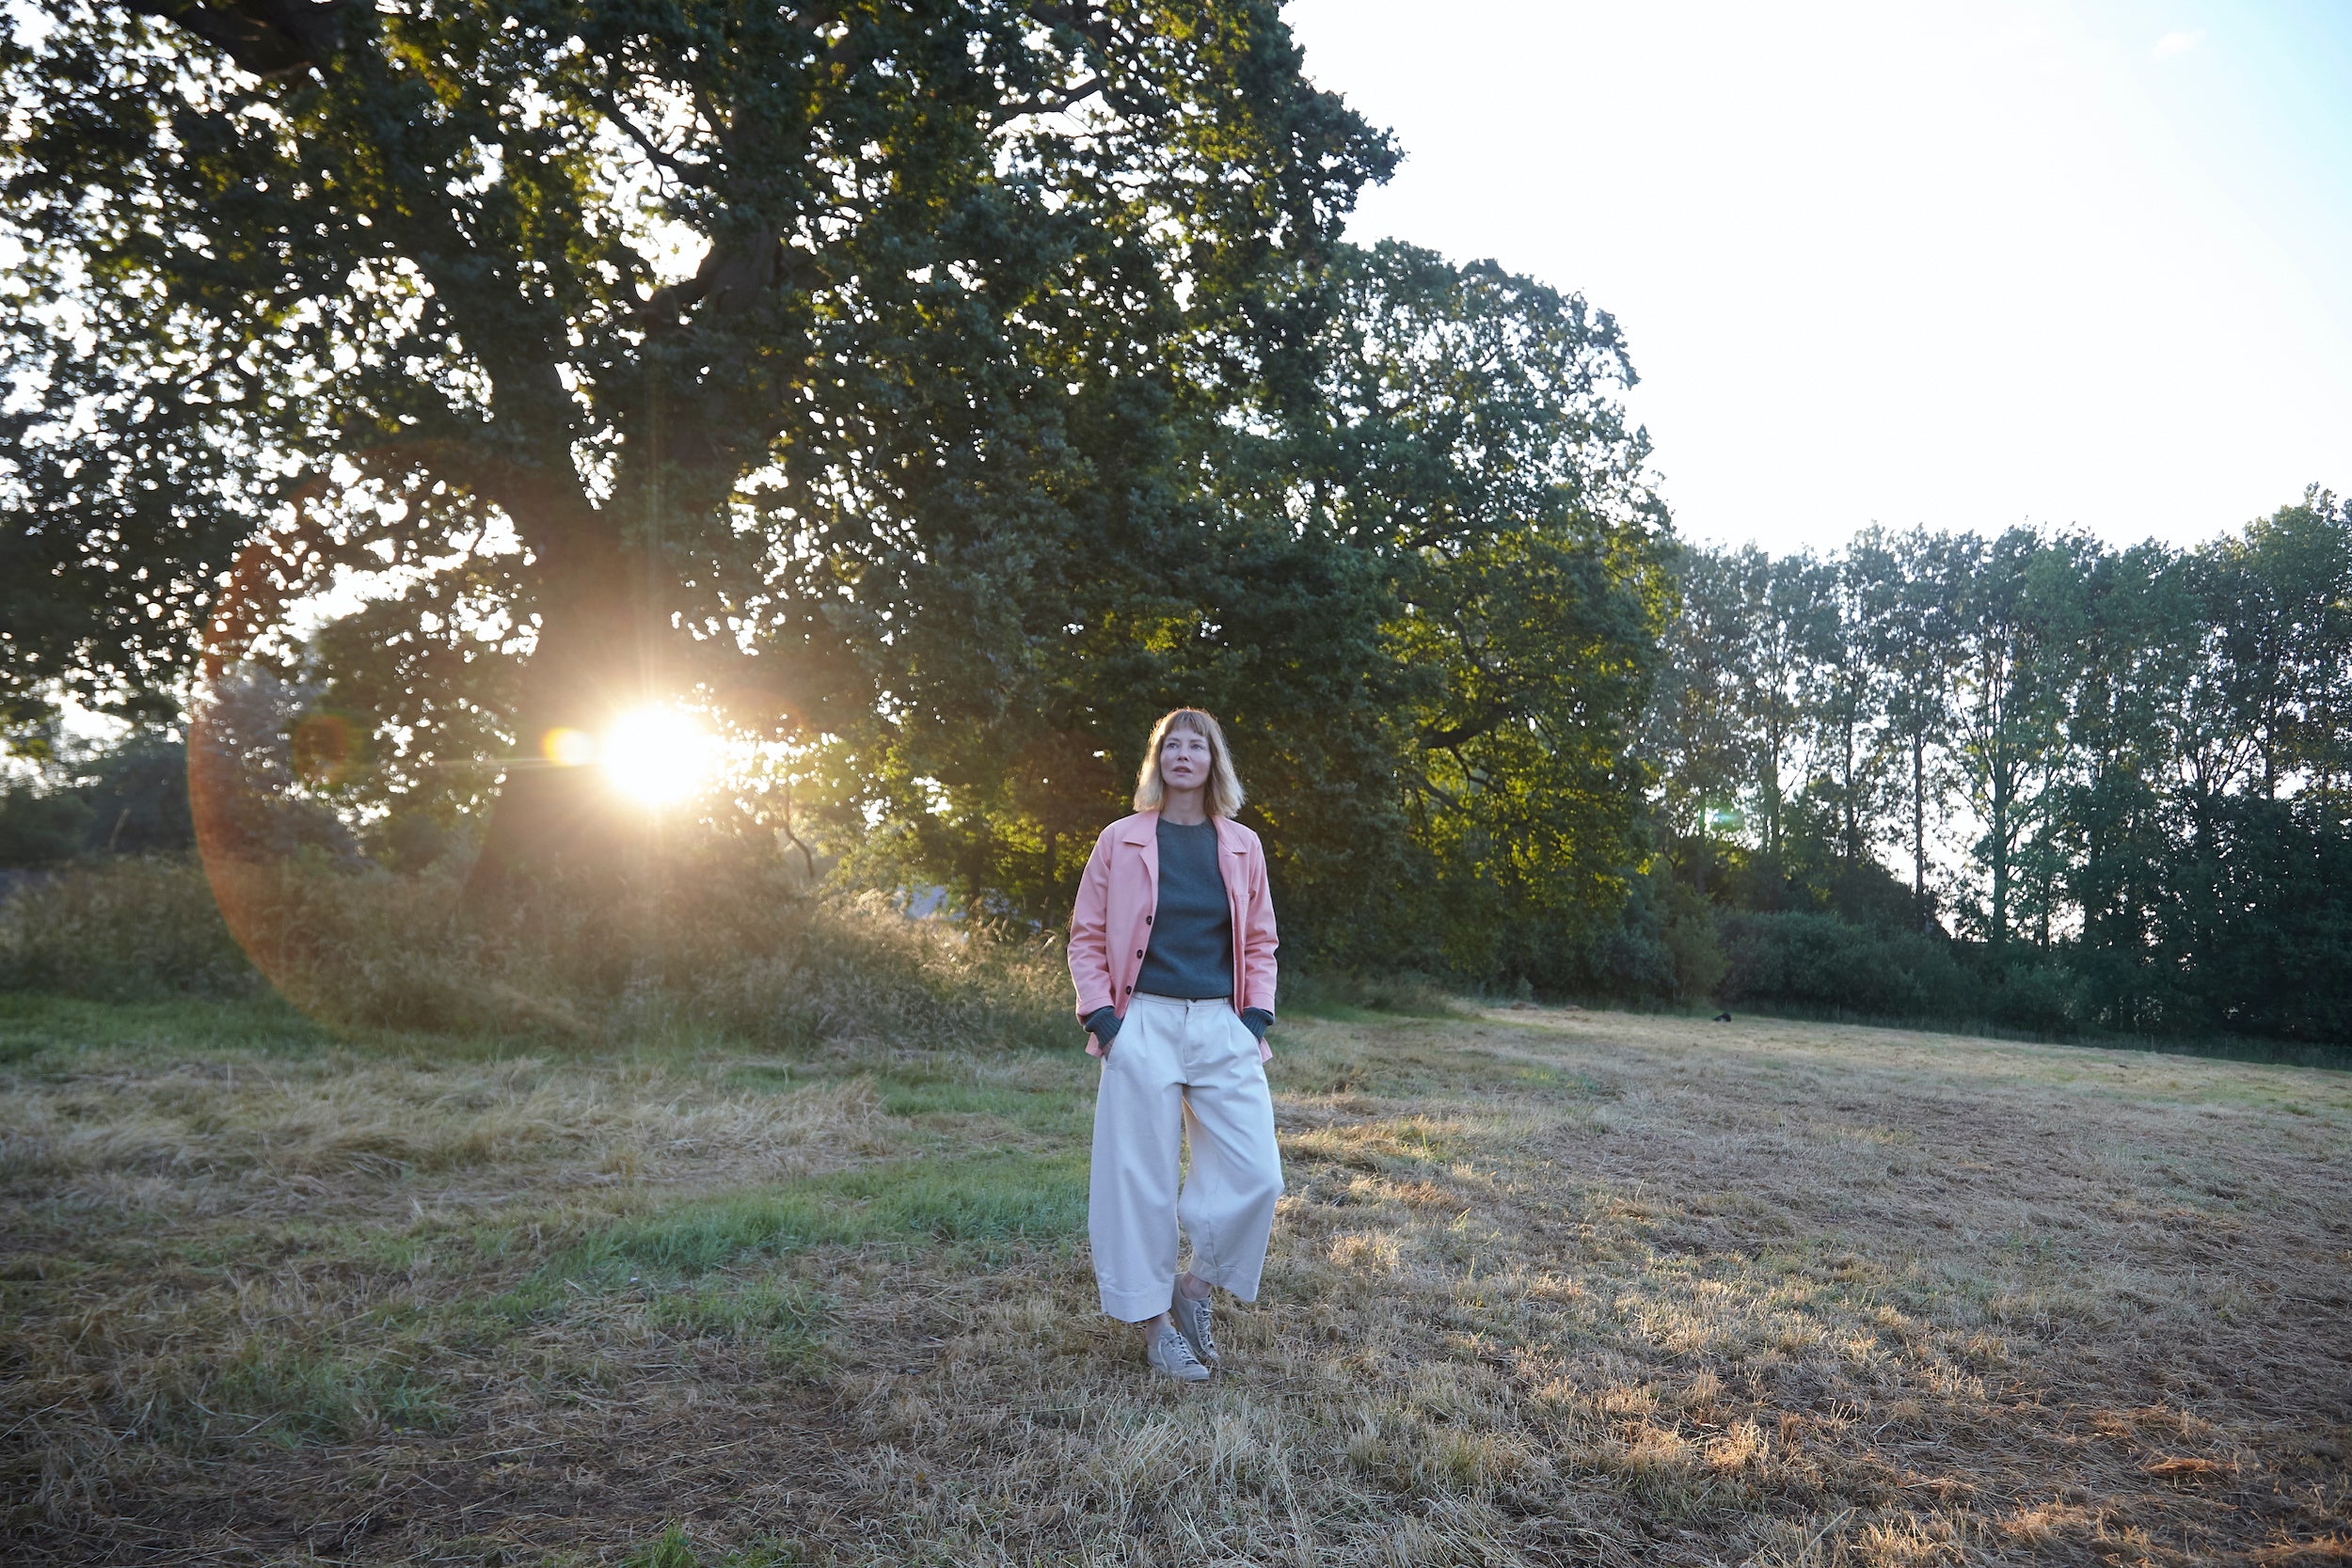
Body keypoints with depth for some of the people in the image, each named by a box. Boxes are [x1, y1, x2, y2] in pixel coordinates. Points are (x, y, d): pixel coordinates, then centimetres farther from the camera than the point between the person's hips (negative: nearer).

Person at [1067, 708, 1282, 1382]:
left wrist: (1257, 1016, 3)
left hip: (1223, 1028, 3)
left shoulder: (1242, 846, 10)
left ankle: (1195, 1285, 20)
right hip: (1144, 1025, -2)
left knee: (1255, 1174, -4)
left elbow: (1260, 941, 16)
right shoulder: (1120, 841, 2)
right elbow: (1087, 937, 5)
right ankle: (1153, 1321, 18)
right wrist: (1102, 1016, -6)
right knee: (1143, 1176, 1)